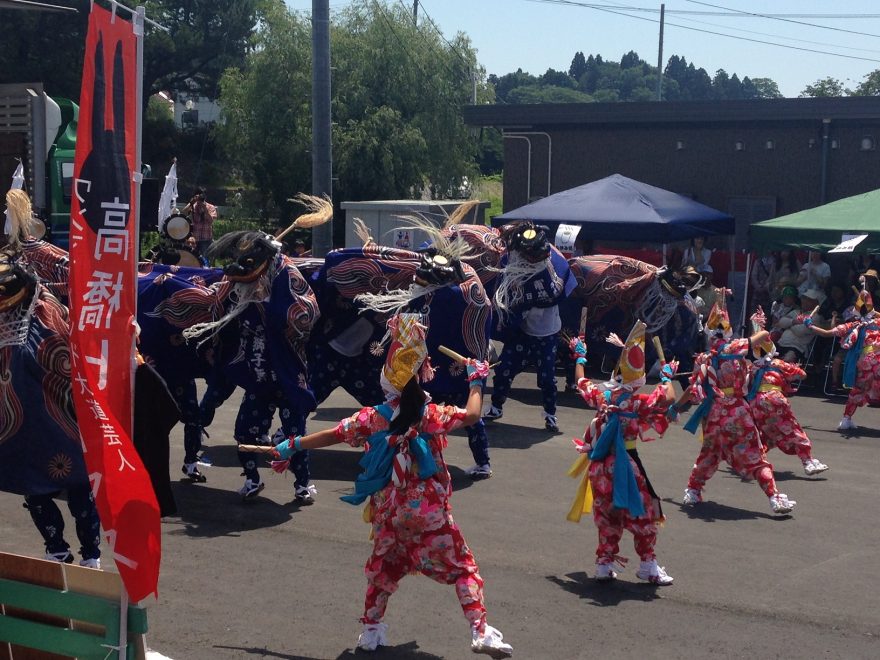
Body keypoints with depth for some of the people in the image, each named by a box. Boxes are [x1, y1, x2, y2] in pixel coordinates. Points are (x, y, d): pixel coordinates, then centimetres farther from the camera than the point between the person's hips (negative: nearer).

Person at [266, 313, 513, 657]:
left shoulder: (371, 419, -4)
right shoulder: (432, 415, -11)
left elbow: (332, 434, 3)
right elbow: (472, 415, -1)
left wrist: (292, 445, 17)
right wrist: (477, 382, 16)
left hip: (389, 515, 3)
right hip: (431, 514, -3)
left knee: (382, 567, 23)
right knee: (462, 567, 5)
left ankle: (371, 630, 28)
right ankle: (481, 632, -4)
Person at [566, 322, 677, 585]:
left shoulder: (601, 395, -3)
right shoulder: (639, 402, -16)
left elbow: (581, 383, 16)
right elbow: (668, 398, -19)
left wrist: (579, 357, 32)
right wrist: (667, 377, 1)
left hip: (600, 465, 5)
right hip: (626, 465, -5)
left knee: (606, 514, 16)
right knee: (641, 514, 7)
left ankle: (604, 563, 20)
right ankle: (648, 564, 10)